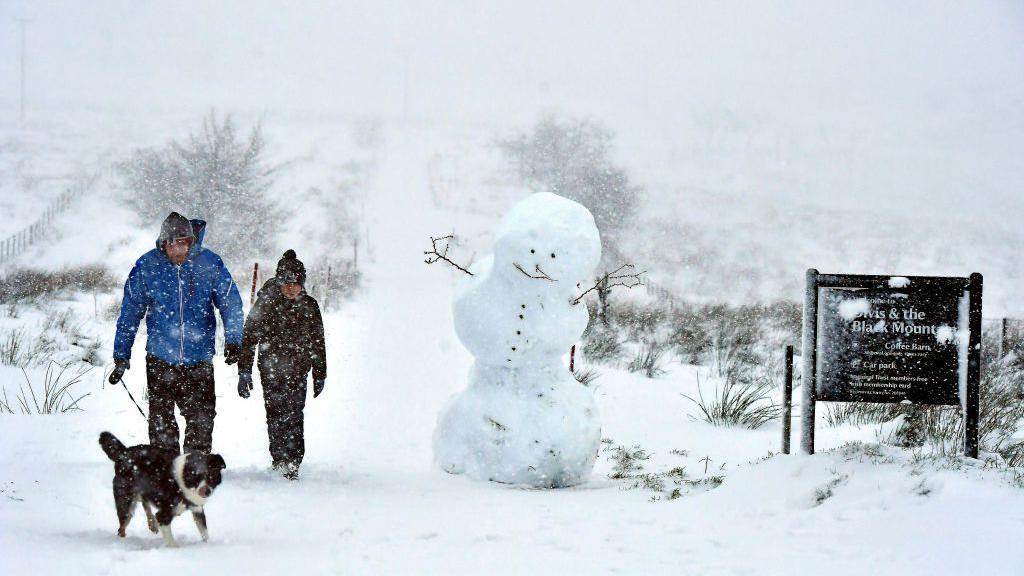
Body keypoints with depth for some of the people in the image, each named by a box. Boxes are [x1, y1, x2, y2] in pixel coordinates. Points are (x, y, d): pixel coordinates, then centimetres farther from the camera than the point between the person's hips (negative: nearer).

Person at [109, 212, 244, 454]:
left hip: (199, 361, 0)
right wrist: (121, 357, 5)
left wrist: (233, 341, -13)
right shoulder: (146, 266, -5)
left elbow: (230, 304, 2)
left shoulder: (210, 264, -5)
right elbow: (130, 313, 4)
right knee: (161, 424, 3)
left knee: (201, 421, 1)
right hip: (160, 360, 0)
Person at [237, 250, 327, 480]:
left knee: (294, 416, -4)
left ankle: (292, 463, 2)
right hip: (271, 371, -2)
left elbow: (317, 342, 16)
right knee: (276, 416, -7)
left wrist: (320, 375, 18)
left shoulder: (309, 306, 6)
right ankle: (280, 462, 1)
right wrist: (244, 372, -4)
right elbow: (249, 337, 0)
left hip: (298, 372, 2)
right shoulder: (266, 303, -3)